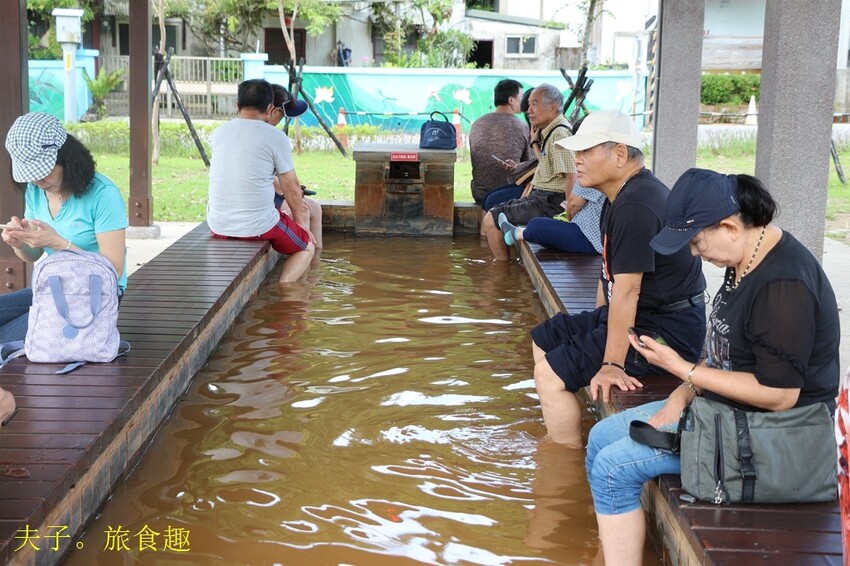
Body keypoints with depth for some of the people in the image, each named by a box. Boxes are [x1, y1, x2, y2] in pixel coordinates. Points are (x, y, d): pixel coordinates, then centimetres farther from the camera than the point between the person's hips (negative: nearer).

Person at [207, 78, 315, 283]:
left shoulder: (218, 133, 5)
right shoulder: (275, 137, -10)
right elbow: (291, 188, -2)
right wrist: (300, 220, 14)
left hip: (218, 226, 5)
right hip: (258, 226, -5)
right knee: (306, 247, 22)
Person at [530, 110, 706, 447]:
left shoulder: (635, 207, -24)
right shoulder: (619, 197, 10)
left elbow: (627, 291, -27)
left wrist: (612, 364, -25)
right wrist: (596, 326, 15)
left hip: (665, 331, -11)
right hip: (639, 316, 11)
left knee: (551, 374, -18)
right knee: (543, 339, 19)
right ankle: (555, 436, 28)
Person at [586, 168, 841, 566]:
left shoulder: (784, 284, -26)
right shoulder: (744, 260, 5)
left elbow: (778, 394, -26)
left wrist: (682, 369, -22)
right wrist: (683, 395, -1)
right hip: (722, 404, 10)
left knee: (613, 467, -13)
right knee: (601, 438, 11)